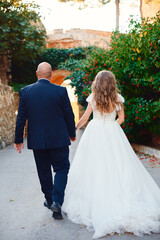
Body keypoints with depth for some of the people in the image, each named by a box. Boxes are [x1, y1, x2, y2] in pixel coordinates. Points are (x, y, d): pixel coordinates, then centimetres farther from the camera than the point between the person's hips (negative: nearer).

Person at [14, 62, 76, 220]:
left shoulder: (25, 91, -3)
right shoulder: (60, 91, -8)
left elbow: (21, 118, 0)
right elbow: (69, 115, -2)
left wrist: (18, 140, 9)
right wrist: (72, 134, 14)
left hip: (36, 140, 2)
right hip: (58, 139, -2)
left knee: (44, 171, 16)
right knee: (62, 168, 9)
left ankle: (49, 200, 29)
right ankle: (57, 201, -4)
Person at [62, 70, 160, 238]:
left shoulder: (93, 98, -3)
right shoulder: (117, 98, 0)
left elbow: (85, 118, 1)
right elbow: (121, 118, 6)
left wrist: (74, 129, 16)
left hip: (95, 134, -1)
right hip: (113, 134, 1)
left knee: (95, 168, 4)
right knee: (116, 167, 4)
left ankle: (94, 202, 9)